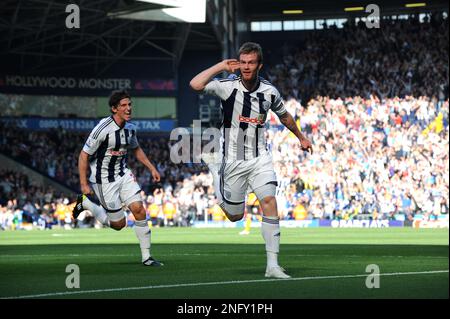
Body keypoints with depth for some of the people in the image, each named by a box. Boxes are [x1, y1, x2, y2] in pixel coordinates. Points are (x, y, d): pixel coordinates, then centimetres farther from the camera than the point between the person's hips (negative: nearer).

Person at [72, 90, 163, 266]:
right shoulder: (103, 129, -23)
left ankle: (146, 257, -1)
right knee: (118, 224, 1)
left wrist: (151, 167, 15)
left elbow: (136, 149, 21)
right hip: (104, 180, -6)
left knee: (139, 210, -10)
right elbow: (84, 155, -17)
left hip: (124, 174, 6)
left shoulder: (130, 128, 0)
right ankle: (84, 203, 22)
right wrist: (84, 184, -19)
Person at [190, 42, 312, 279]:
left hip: (259, 158, 2)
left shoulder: (269, 92, -1)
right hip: (233, 159, -2)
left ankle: (272, 265, -15)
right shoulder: (228, 87, -13)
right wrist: (221, 66, -21)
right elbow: (195, 85, -30)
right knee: (235, 215, 9)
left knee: (269, 203, -17)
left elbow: (284, 116, 20)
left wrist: (301, 137, 33)